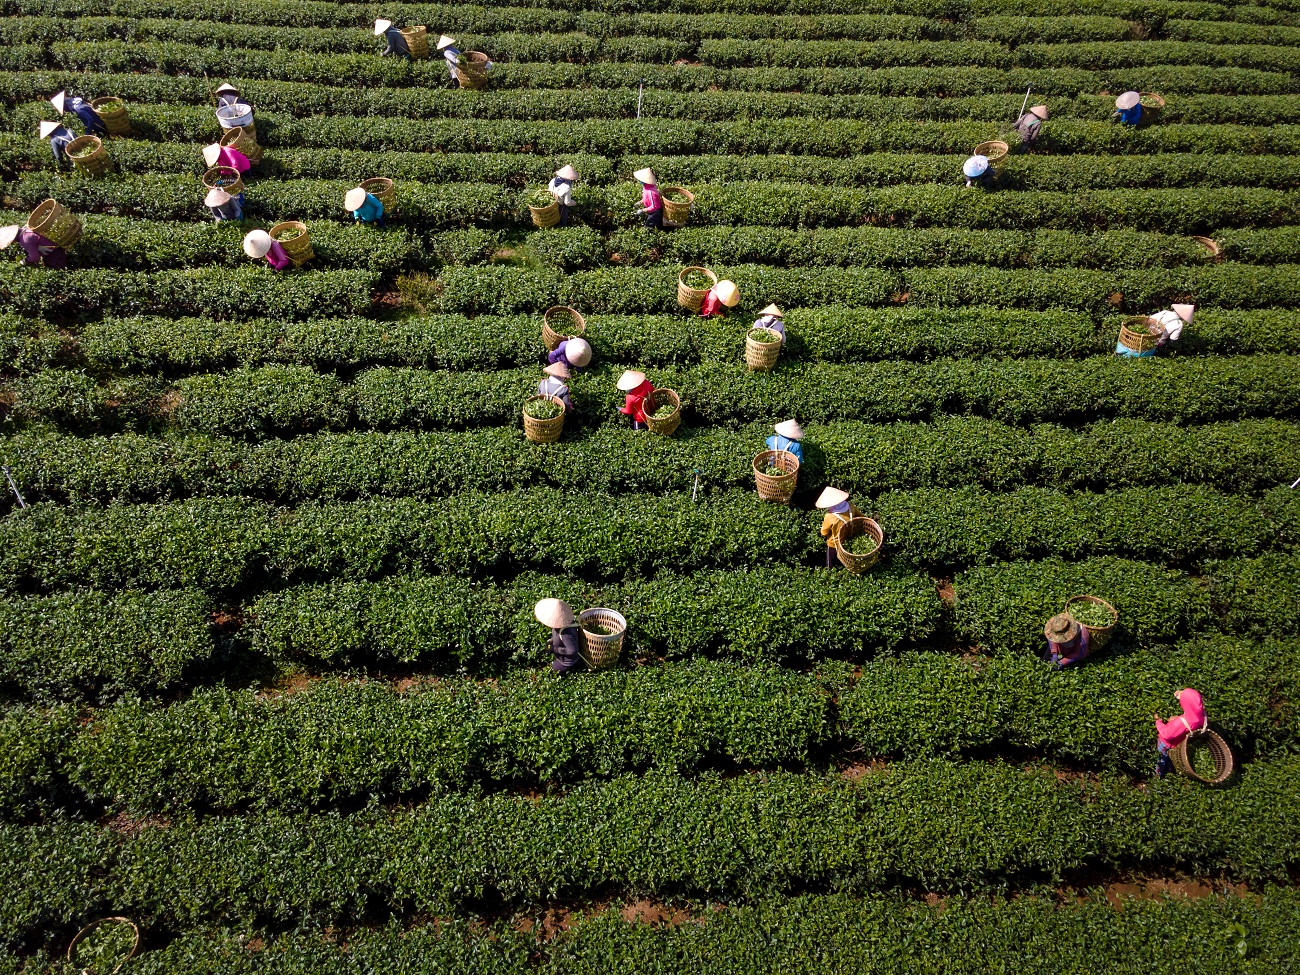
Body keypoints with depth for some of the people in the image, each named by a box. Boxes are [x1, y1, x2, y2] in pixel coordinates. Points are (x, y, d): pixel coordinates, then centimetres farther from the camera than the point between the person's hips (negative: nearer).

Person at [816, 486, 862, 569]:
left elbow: (824, 533, -21)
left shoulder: (829, 517, -38)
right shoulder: (851, 507, -25)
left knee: (830, 564, 23)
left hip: (834, 544, -4)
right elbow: (861, 517, -5)